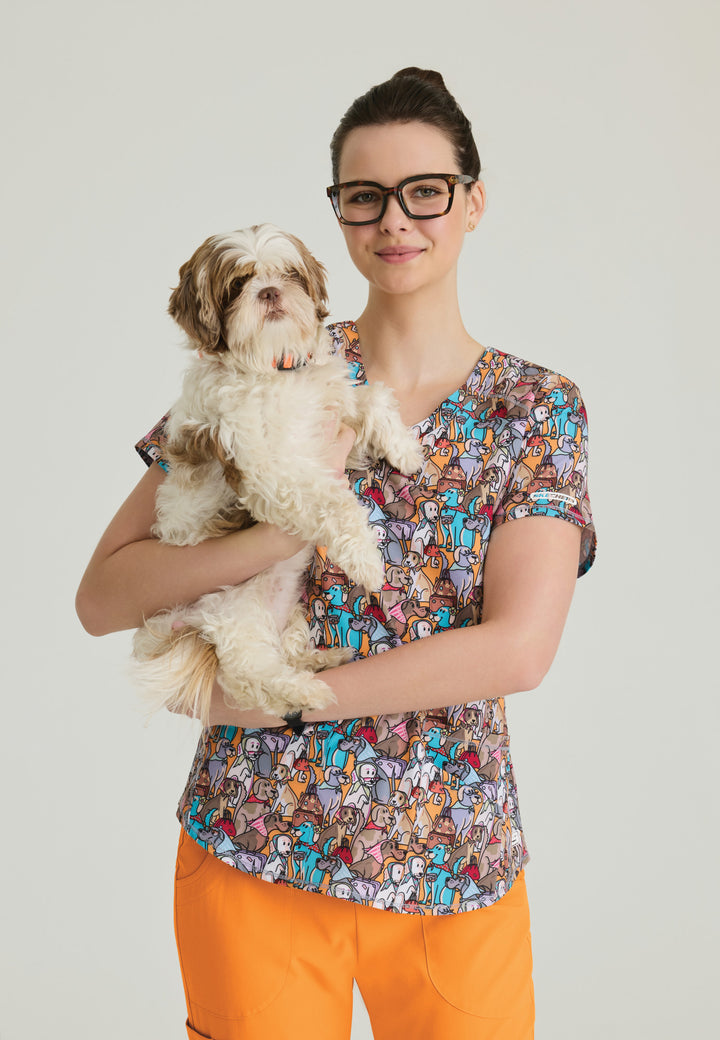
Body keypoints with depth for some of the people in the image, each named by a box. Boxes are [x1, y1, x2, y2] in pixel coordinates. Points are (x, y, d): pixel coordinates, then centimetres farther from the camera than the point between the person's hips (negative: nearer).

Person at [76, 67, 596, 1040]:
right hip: (255, 849, 0)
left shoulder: (539, 406, -2)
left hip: (454, 864, 1)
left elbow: (520, 647, -14)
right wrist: (283, 528, -22)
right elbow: (101, 596, -7)